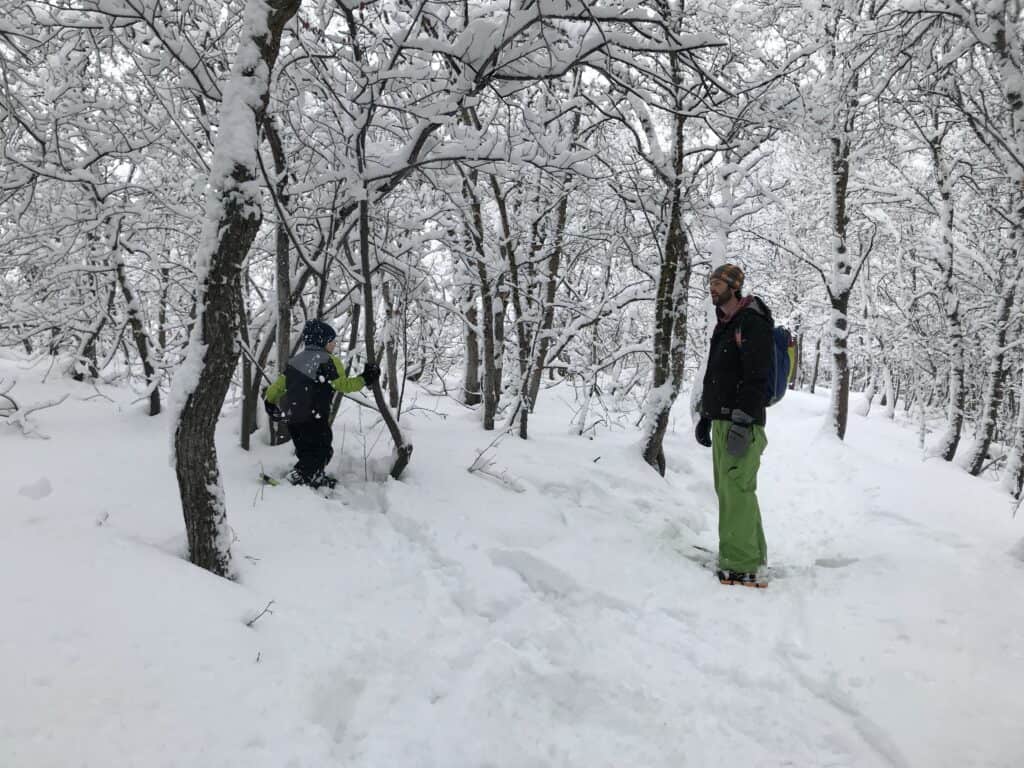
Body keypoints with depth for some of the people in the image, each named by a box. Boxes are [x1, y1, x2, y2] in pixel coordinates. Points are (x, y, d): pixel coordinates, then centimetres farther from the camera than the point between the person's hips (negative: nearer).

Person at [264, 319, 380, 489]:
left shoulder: (296, 360, 12)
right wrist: (364, 379, -6)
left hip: (293, 417, 8)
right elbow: (343, 385, -15)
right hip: (314, 419, -8)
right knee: (320, 453, 2)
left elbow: (279, 384, 12)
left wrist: (271, 402, 24)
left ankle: (317, 478, 38)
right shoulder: (329, 361, -10)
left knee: (307, 452, 22)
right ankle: (298, 478, -12)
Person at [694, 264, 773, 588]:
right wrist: (705, 415, 23)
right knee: (728, 490, 12)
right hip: (721, 420, 10)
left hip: (741, 423, -10)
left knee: (737, 491, -12)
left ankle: (741, 567, -10)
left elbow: (757, 378, -18)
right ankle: (750, 554, 22)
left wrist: (741, 423, -22)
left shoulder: (752, 323, -10)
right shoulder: (723, 325, 21)